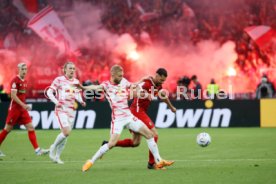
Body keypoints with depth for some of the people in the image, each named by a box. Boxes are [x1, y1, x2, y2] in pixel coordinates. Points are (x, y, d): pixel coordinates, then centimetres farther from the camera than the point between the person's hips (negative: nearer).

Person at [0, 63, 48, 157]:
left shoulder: (25, 81, 11)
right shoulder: (15, 81, -13)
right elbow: (13, 96, -19)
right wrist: (23, 105, -24)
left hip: (23, 108, 7)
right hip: (14, 108, -7)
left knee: (31, 128, -2)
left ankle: (37, 149, -7)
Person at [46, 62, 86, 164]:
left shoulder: (76, 82, 11)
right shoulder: (59, 80, -4)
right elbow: (49, 92, -4)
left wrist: (81, 101, -2)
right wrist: (56, 102, -19)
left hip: (71, 110, 5)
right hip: (61, 110, -5)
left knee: (65, 134, 6)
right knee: (66, 132, -19)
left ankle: (57, 156, 18)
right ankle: (53, 147, 5)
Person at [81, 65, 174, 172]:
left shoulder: (123, 81, 4)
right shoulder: (106, 85, -12)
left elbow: (133, 87, 24)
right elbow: (96, 87, -33)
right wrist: (83, 87, -52)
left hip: (129, 116, 6)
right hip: (117, 119, -6)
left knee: (149, 134, 5)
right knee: (112, 143, -20)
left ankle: (158, 161, 15)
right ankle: (90, 162, -5)